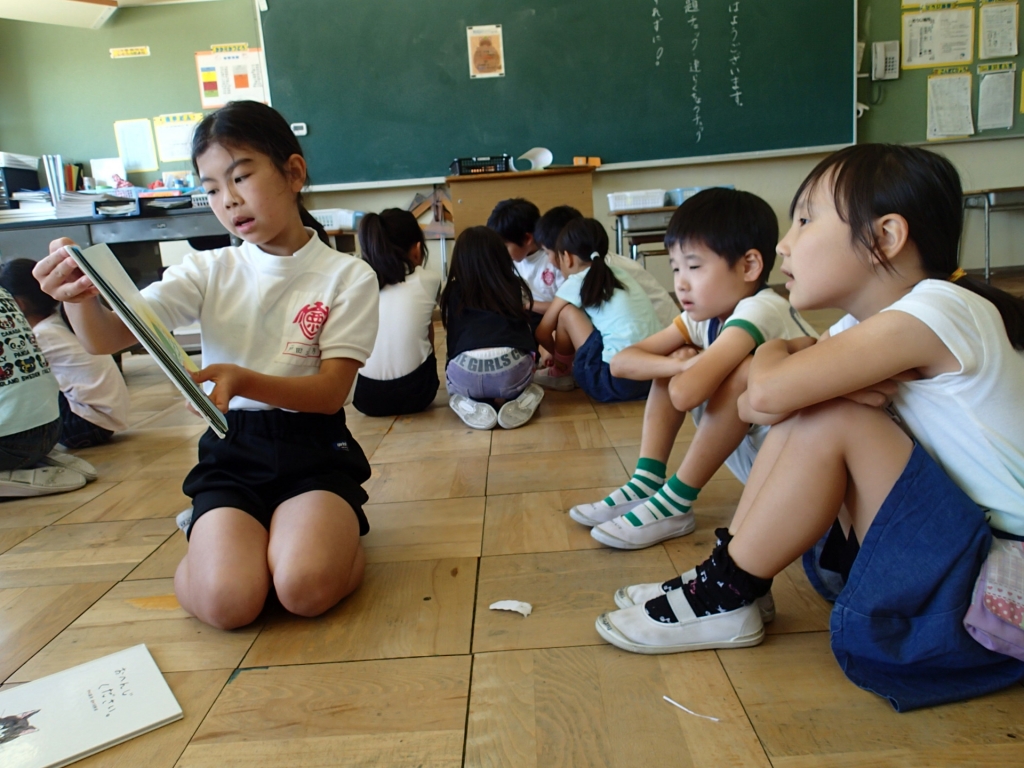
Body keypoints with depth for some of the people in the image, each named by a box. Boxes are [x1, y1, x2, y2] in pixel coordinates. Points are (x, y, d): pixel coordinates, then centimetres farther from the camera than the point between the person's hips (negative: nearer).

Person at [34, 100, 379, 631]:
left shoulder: (347, 276, -2)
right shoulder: (209, 272, 5)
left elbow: (331, 392, -10)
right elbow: (107, 338, -8)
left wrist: (243, 381, -27)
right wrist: (79, 296, -31)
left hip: (314, 451, -2)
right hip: (230, 452, 2)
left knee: (305, 588, -27)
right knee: (227, 601, -21)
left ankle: (336, 539, 7)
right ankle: (213, 538, 12)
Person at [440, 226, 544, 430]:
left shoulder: (453, 292, 17)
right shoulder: (516, 287, 19)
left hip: (466, 372, 0)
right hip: (512, 368, 0)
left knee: (454, 388, 35)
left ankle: (469, 404, 3)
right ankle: (519, 397, 4)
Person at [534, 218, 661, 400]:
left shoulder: (576, 283, -1)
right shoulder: (616, 273, 17)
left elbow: (543, 333, 9)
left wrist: (559, 354, 27)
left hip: (617, 380, -8)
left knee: (567, 314, 4)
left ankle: (560, 374, 22)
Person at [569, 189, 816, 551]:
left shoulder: (760, 310, -27)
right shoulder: (705, 316, -2)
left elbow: (686, 394, -39)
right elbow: (620, 362, -7)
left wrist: (690, 366, -15)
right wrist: (680, 364, -25)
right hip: (752, 449, 8)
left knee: (743, 370, -32)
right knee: (675, 363, 0)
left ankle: (675, 505, -18)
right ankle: (646, 484, -7)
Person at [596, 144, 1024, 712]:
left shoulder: (933, 312, -23)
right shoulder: (870, 322, 5)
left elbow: (768, 392, -31)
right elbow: (752, 405, 2)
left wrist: (772, 353, -8)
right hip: (951, 554, 9)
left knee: (830, 421, -23)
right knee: (807, 410, -1)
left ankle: (724, 600, -8)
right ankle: (725, 575, 3)